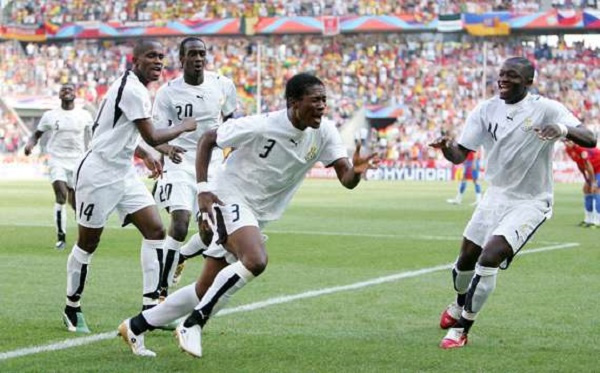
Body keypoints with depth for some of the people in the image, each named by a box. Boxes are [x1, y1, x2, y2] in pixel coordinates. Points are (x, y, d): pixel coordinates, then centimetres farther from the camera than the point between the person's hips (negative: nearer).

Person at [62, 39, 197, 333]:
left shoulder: (131, 87, 13)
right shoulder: (133, 89, -18)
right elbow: (152, 137, -20)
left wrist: (145, 155, 20)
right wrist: (185, 127, -5)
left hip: (124, 175, 10)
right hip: (99, 175, -10)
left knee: (155, 230, -1)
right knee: (87, 244, 3)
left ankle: (151, 308, 0)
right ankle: (72, 309, 19)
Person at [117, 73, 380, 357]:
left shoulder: (324, 133, -8)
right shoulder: (260, 127, -21)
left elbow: (346, 180, -13)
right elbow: (208, 139, -7)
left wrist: (356, 170, -37)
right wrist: (202, 188, -15)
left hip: (258, 214, 7)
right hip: (229, 198, -7)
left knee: (206, 290, 10)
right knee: (256, 261, -33)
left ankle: (136, 326, 24)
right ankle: (192, 325, -20)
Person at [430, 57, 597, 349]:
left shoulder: (546, 109, -16)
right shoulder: (486, 111, -3)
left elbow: (590, 140, -25)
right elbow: (459, 155, -5)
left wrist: (563, 130, -46)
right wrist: (446, 147, -30)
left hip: (530, 202, -5)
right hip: (496, 196, 5)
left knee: (490, 258, -20)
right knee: (467, 257, 16)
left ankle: (461, 329, -4)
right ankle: (460, 304, 51)